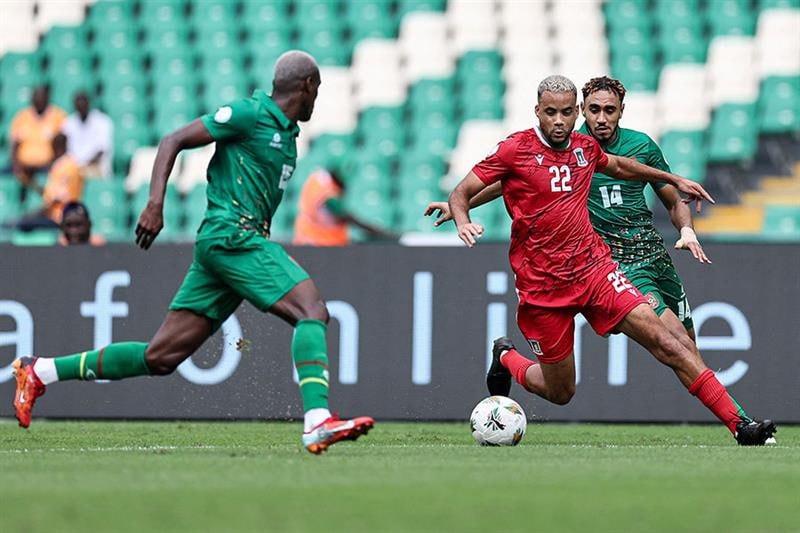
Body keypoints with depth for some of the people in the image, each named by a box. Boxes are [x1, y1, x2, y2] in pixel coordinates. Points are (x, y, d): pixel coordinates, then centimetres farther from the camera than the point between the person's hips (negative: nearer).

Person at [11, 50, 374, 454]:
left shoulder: (286, 133, 21)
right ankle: (317, 423, -32)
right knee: (313, 310, -20)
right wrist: (155, 204, -17)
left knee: (160, 357, 4)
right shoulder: (250, 113, -6)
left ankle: (39, 372, 10)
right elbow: (173, 141, -7)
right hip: (230, 235, -9)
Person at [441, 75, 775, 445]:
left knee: (666, 341, -12)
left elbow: (617, 165, 31)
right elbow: (461, 193, -5)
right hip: (541, 287, -4)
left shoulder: (585, 147, 7)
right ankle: (506, 359, 38)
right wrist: (463, 222, -27)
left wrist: (673, 180, 35)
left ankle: (738, 425, -15)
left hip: (594, 268, 4)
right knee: (560, 392, 6)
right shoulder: (515, 150, -9)